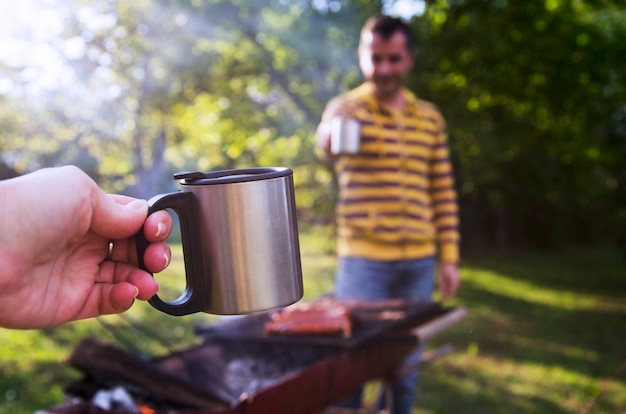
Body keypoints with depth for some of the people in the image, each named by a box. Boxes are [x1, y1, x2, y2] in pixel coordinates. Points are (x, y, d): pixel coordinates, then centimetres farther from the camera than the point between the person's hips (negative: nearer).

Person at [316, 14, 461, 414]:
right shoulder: (348, 107, -4)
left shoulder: (430, 117, 9)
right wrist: (333, 130, -52)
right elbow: (328, 140, -28)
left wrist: (449, 257, 6)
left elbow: (444, 191, 10)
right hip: (364, 260, -3)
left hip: (419, 262, 4)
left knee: (407, 364, 14)